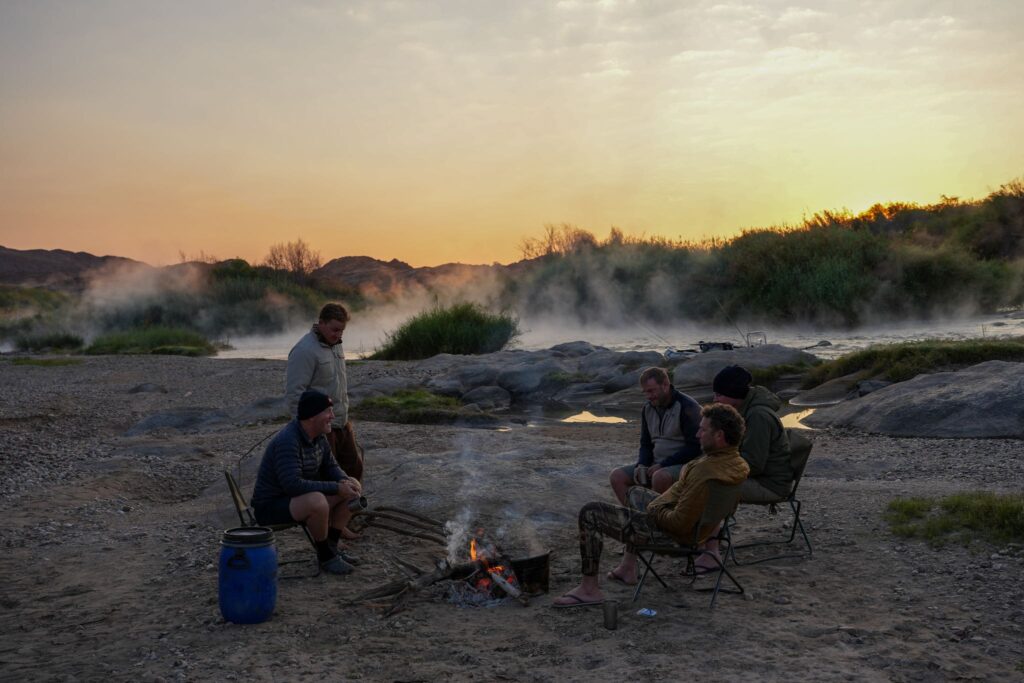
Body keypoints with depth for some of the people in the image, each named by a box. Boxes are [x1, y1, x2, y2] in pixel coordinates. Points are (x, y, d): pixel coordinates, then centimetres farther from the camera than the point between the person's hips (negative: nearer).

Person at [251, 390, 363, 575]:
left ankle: (331, 547, 8)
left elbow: (330, 468, 10)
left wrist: (346, 480, -13)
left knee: (352, 492, 0)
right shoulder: (287, 441, -28)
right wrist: (336, 488, -30)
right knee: (318, 502, -36)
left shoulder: (318, 436, 0)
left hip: (297, 499, 9)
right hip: (270, 506, -9)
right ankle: (325, 556, -13)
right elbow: (293, 484, -36)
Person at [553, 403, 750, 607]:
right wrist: (659, 504, 8)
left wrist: (656, 512, -13)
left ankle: (589, 588, 1)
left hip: (668, 532, -10)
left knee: (590, 513, -7)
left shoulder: (707, 473, -34)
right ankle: (628, 568, 35)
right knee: (635, 492, 36)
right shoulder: (736, 462, -3)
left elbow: (680, 523, -32)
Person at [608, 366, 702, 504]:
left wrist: (662, 465, -19)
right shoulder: (648, 408, 11)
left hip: (683, 464, -7)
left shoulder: (687, 407, -11)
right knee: (616, 476, -8)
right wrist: (642, 465, -3)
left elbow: (694, 447, -15)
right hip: (656, 464, 8)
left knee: (660, 477, -38)